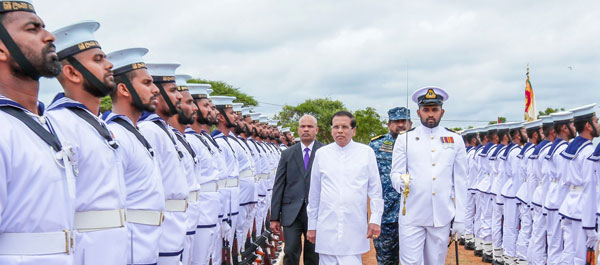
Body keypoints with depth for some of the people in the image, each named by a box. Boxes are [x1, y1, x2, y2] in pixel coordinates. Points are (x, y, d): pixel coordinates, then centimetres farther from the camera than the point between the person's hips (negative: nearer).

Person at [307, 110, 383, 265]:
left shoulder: (366, 153, 4)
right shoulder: (321, 153, 8)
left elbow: (375, 189, 5)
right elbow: (314, 193, 13)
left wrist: (375, 219, -3)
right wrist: (312, 225, 14)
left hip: (354, 229, -2)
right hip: (327, 228, 2)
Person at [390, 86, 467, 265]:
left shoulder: (455, 141, 10)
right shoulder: (404, 140, 6)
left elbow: (460, 181, 9)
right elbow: (395, 173, 3)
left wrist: (460, 218, 4)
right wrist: (401, 182, -23)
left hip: (442, 217, 2)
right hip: (411, 217, -2)